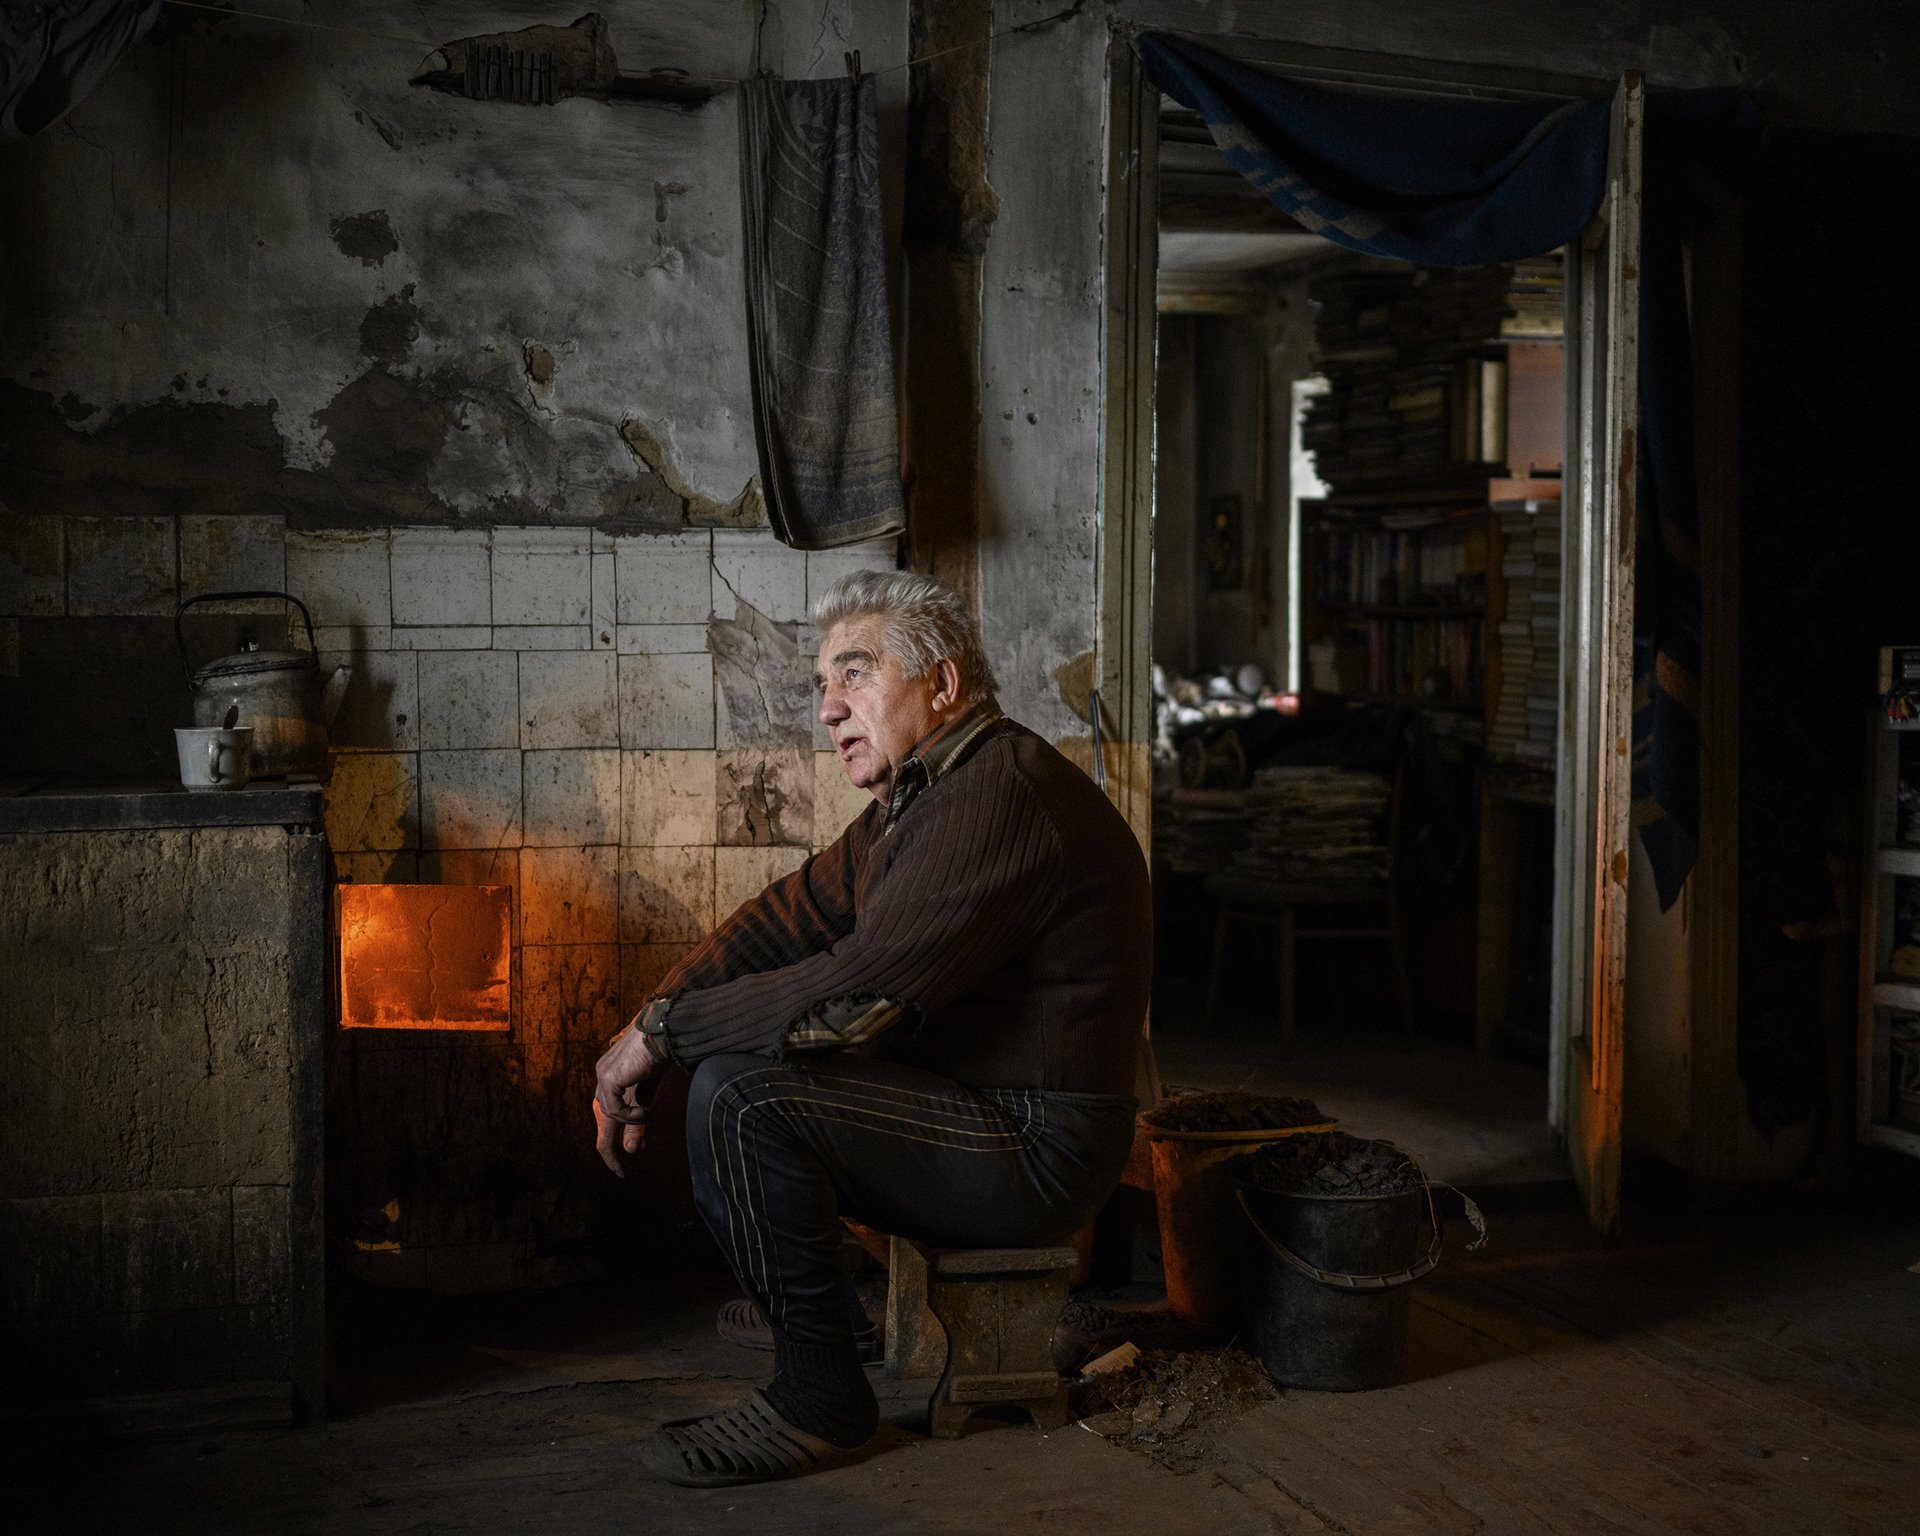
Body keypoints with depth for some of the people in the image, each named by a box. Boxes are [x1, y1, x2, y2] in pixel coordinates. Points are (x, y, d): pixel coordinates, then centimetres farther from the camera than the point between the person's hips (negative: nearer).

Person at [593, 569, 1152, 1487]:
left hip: (1036, 1147, -11)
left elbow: (860, 991, -28)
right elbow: (787, 918, 10)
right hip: (980, 1107, 11)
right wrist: (648, 1030, -4)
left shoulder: (997, 794, -22)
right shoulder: (919, 794, 13)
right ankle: (830, 1301, 27)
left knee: (739, 1094, -23)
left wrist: (665, 1030, -18)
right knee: (723, 1042, 17)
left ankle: (818, 1397, -10)